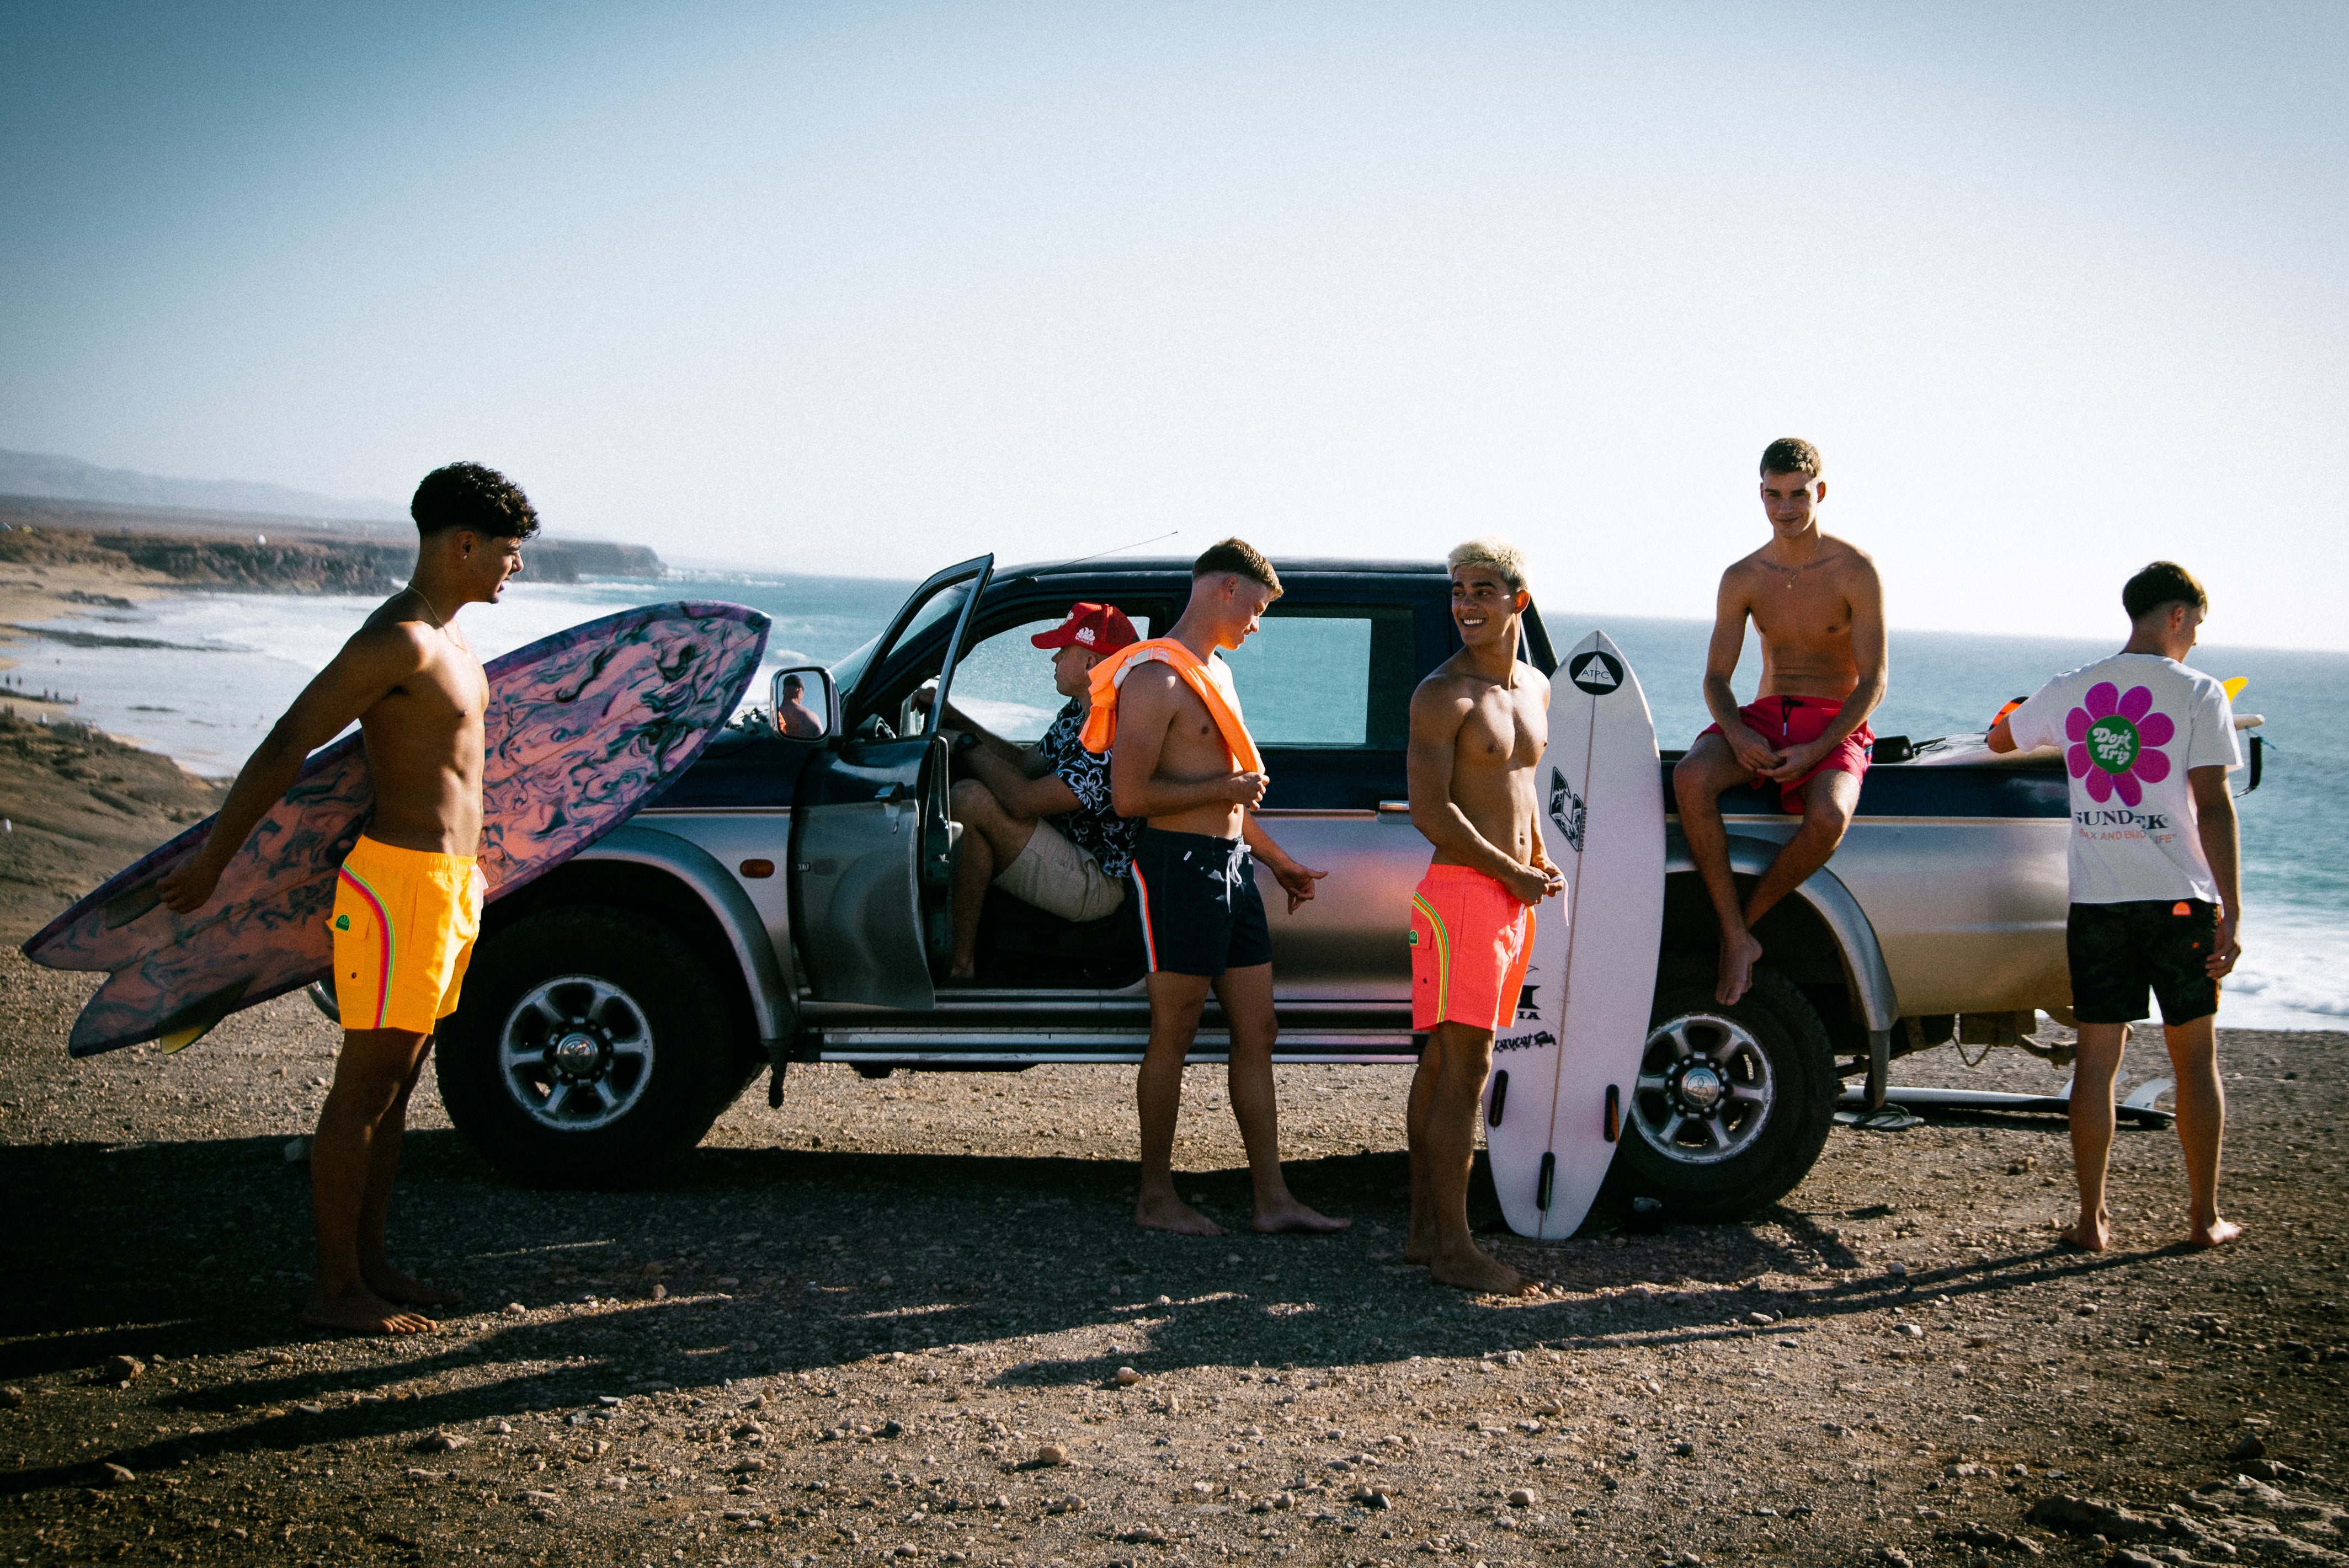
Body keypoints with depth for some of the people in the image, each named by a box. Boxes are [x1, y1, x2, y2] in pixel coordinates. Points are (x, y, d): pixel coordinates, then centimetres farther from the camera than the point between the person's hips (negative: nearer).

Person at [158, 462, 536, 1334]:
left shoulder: (443, 636, 13)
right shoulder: (400, 641, -18)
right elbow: (287, 746, -18)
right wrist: (212, 863, -14)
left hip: (447, 882, 10)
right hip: (402, 879, -10)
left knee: (393, 1088, 15)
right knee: (363, 1092, -2)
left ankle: (370, 1268, 23)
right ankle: (335, 1291, 5)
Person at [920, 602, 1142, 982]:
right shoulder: (1079, 713, 7)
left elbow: (1024, 801, -29)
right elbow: (1027, 765, 19)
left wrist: (966, 746, -15)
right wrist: (957, 719, 12)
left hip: (1094, 888, -11)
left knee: (969, 800, -25)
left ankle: (959, 965, -20)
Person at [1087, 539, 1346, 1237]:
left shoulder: (1217, 673, 18)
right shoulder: (1156, 677, -13)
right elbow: (1129, 796, -20)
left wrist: (1276, 858, 28)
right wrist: (1225, 788, -13)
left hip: (1233, 866, 9)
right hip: (1180, 864, -9)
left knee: (1256, 1032, 8)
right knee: (1174, 1035, -1)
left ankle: (1273, 1199, 12)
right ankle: (1156, 1198, 10)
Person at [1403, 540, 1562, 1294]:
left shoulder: (1534, 688, 14)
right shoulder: (1443, 695, -12)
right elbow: (1429, 810, -17)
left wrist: (1541, 859, 12)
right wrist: (1513, 874, -13)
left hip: (1511, 897, 8)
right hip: (1462, 892, -8)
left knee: (1445, 1064, 12)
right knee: (1464, 1069, -9)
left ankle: (1425, 1230, 17)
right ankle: (1451, 1247, -5)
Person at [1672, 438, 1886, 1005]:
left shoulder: (1854, 572, -6)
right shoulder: (1743, 579, 5)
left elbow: (1873, 683, -7)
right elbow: (1716, 677, 5)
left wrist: (1815, 751, -21)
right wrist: (1737, 735, -18)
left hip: (1835, 726, -3)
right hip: (1762, 718, 3)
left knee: (1828, 817, -38)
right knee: (1691, 778, -31)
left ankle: (1745, 919, -15)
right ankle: (1735, 938, -26)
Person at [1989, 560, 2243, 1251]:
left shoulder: (2072, 690, 5)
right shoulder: (2198, 694, -6)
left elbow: (2000, 739, 23)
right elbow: (2214, 810, -10)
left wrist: (2025, 712, 44)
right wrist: (2232, 914, -10)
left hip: (2097, 901, 2)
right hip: (2180, 899, -2)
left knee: (2097, 1059, 5)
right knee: (2194, 1058, 10)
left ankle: (2091, 1220, 6)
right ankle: (2205, 1217, 16)